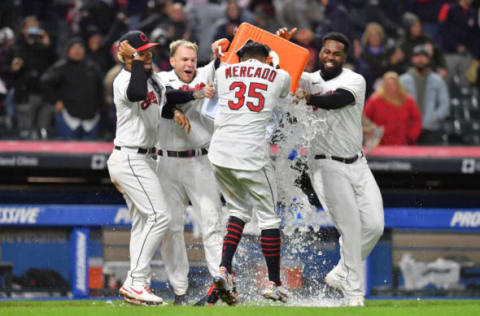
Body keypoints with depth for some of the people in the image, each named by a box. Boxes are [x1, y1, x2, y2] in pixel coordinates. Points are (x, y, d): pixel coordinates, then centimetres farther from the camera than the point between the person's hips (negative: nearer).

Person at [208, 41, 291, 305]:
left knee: (238, 210, 19)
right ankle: (274, 283, 13)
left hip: (219, 153, 3)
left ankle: (224, 270, 1)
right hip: (251, 152, -3)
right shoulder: (280, 77, 9)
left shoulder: (224, 72, 12)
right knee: (268, 216, 10)